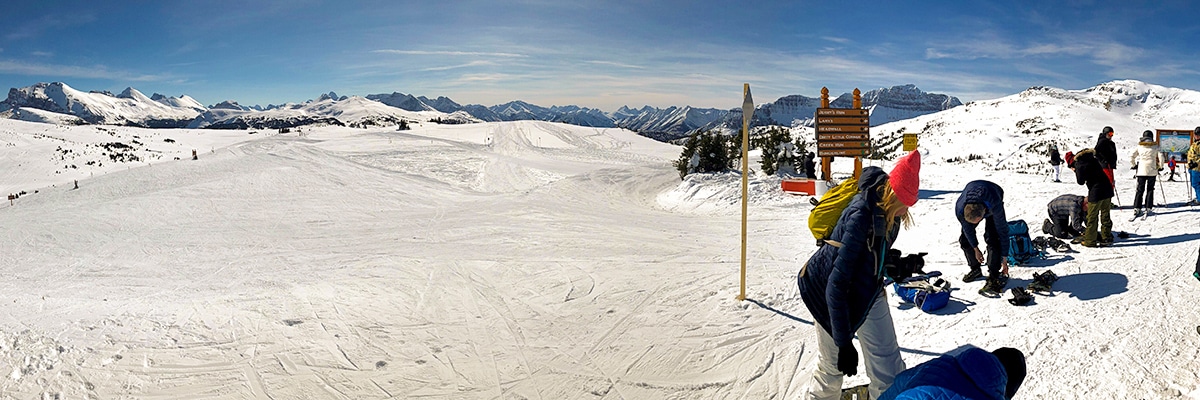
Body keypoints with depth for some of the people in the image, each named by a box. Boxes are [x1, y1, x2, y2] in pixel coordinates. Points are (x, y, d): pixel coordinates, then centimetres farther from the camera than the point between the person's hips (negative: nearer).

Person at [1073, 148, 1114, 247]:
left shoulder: (1079, 165, -11)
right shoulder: (1092, 159, 9)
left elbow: (1081, 182, -6)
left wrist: (1076, 171, 7)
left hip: (1096, 192, -7)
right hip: (1107, 188, 7)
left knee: (1092, 217, 2)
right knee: (1105, 215, 17)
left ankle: (1090, 241, 6)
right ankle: (1107, 237, 26)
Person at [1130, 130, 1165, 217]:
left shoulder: (1139, 146, 3)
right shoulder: (1155, 146, 1)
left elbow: (1131, 156, 0)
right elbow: (1160, 156, -4)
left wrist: (1134, 164, 14)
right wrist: (1160, 166, 9)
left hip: (1141, 171, 1)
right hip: (1152, 171, -1)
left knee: (1140, 189, 3)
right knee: (1150, 190, 8)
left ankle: (1136, 208, -4)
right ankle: (1148, 208, 4)